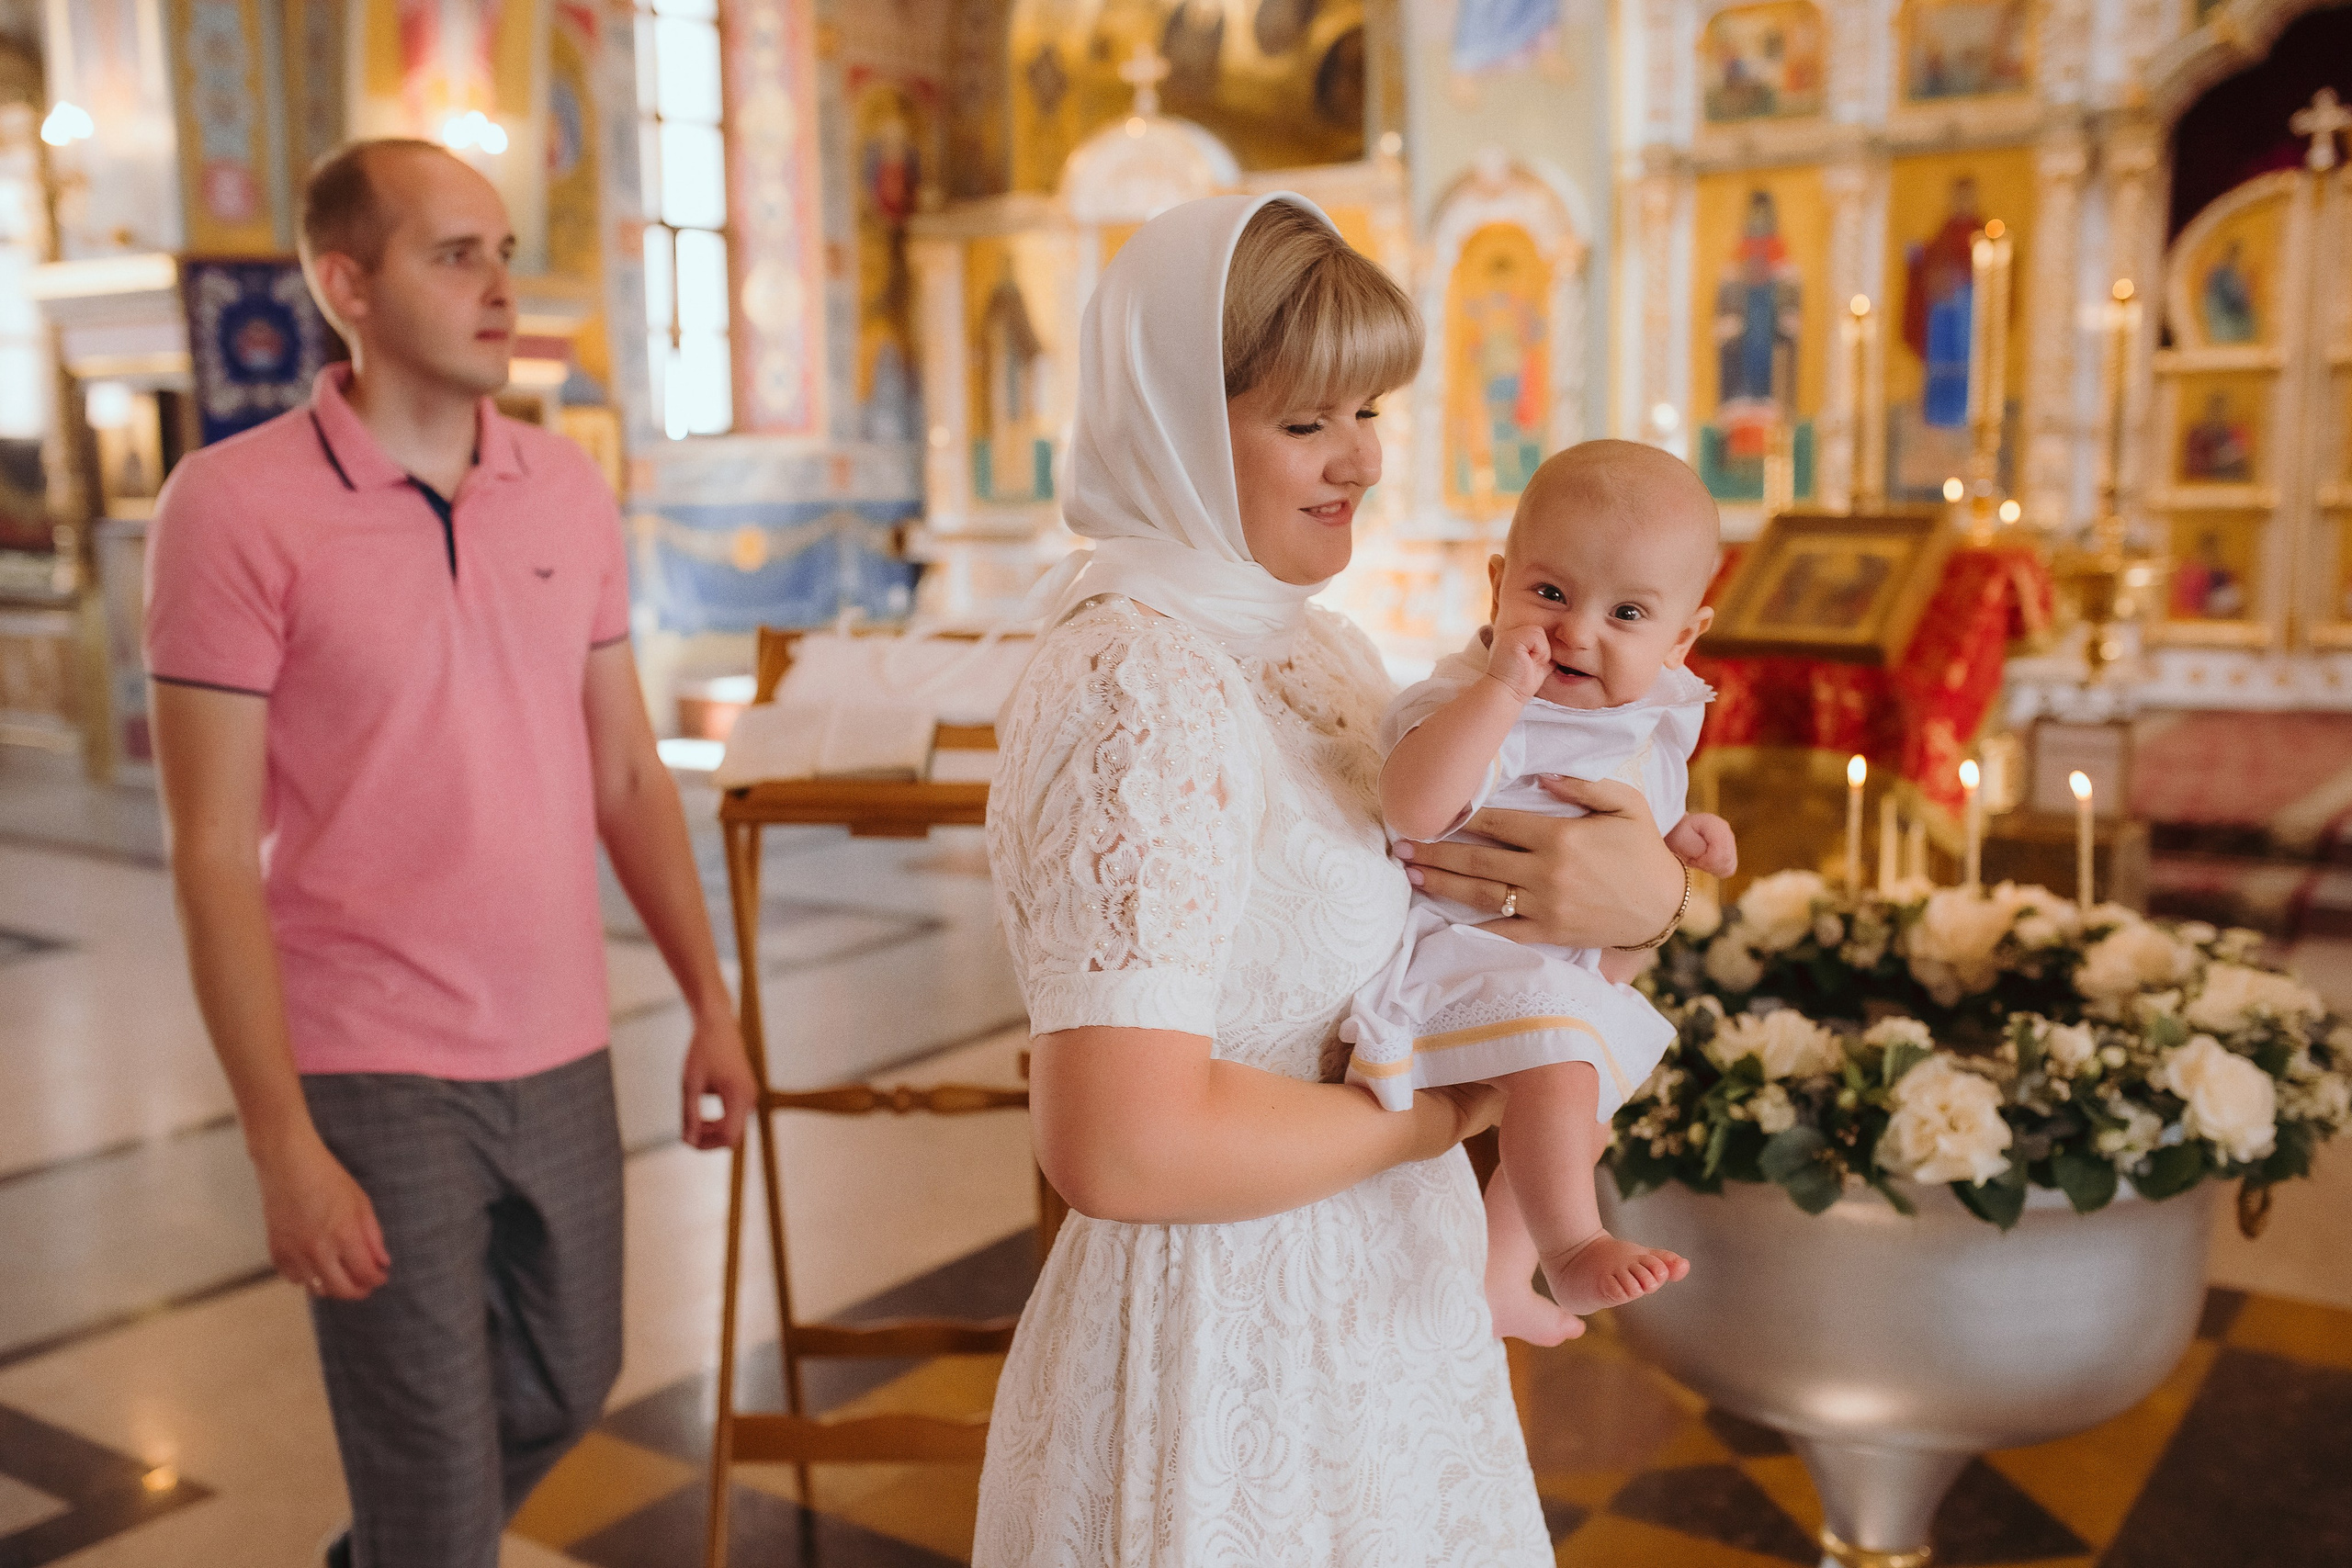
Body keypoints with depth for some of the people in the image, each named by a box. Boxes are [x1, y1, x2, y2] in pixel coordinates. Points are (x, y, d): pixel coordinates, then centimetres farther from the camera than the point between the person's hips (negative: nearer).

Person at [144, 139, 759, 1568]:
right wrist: (285, 1149, -14)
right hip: (372, 1079, -5)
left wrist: (712, 1003, 7)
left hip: (562, 1056, 6)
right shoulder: (235, 507, -11)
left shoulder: (569, 489, 3)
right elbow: (215, 855, -12)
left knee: (571, 1380, 23)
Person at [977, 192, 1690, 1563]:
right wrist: (1435, 1114, -17)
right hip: (1229, 1361, -8)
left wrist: (1650, 890, -12)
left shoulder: (1313, 641, 5)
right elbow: (1122, 1149, -31)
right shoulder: (1137, 689, -23)